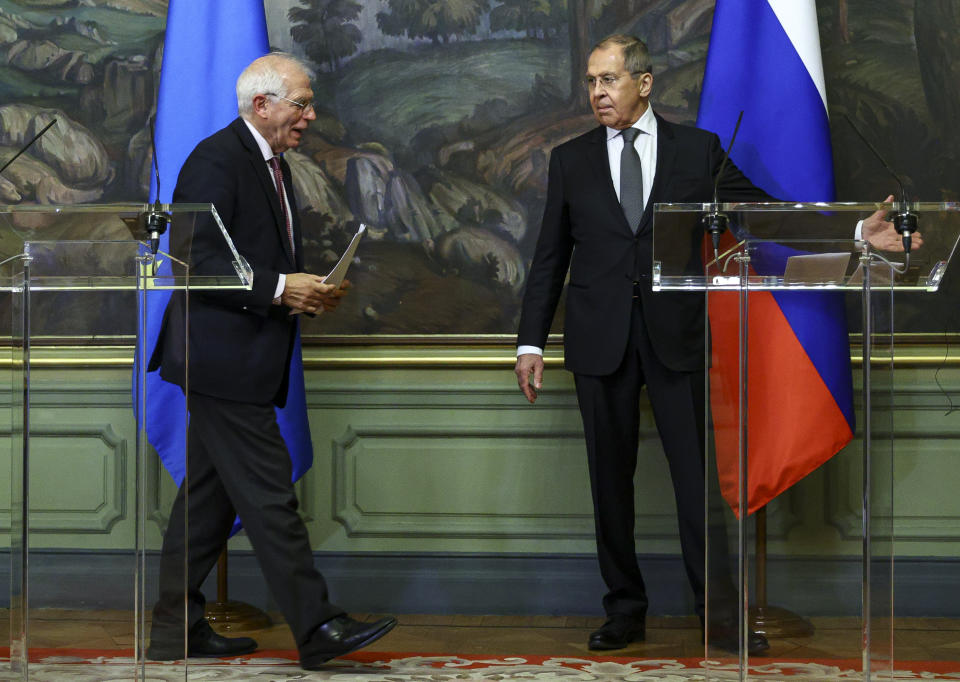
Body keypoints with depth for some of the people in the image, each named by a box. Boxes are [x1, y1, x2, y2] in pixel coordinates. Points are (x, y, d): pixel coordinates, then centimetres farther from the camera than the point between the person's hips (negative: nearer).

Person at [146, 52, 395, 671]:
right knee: (268, 492, -8)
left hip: (248, 359, 10)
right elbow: (193, 259, -20)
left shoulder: (272, 164, 19)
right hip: (222, 356, -10)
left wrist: (308, 289, 7)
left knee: (210, 493, 12)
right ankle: (318, 629, -7)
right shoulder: (216, 160, -13)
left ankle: (177, 628, 18)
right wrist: (279, 288, -21)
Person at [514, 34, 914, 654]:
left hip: (677, 335, -1)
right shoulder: (571, 161, 9)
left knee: (698, 475, -2)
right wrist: (531, 341, 5)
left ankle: (720, 613, 6)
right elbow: (551, 258, 10)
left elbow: (762, 214, 2)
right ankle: (625, 612, 15)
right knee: (611, 483, 5)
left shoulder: (699, 149, 5)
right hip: (600, 341, 1)